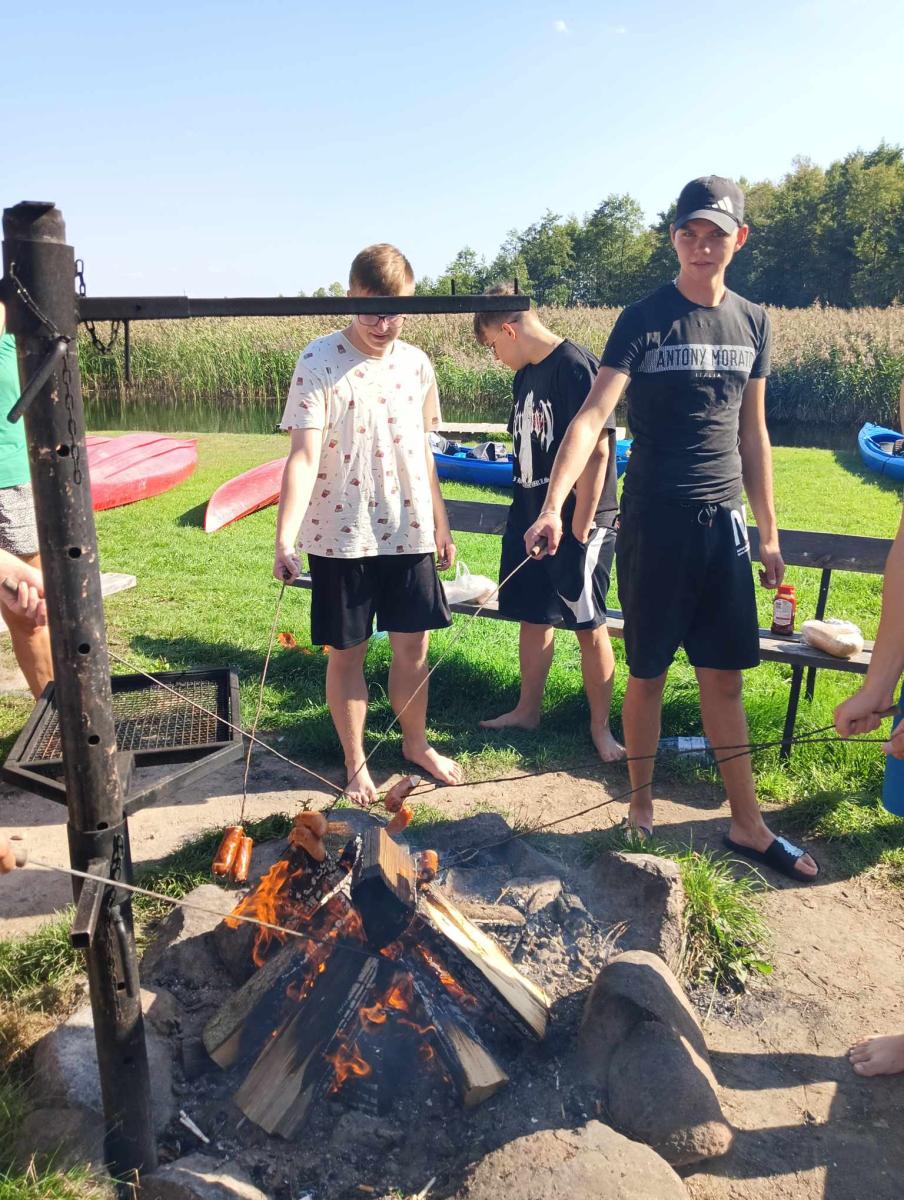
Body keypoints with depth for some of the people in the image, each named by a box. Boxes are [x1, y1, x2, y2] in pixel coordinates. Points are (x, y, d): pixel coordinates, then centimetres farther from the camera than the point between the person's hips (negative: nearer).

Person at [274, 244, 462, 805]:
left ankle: (417, 743, 35)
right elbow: (304, 456, -18)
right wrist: (285, 538, -29)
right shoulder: (320, 362, -10)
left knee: (413, 644, 13)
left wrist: (441, 522, 17)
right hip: (342, 537, -4)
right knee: (347, 652, 8)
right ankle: (356, 763, 26)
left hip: (409, 533, 4)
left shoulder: (416, 363, 5)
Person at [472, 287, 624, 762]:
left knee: (588, 626, 2)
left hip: (577, 523, -8)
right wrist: (524, 515, 16)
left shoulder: (577, 368, -15)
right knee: (533, 617, 15)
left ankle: (600, 726, 16)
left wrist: (579, 528, -18)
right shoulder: (525, 375, 12)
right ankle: (527, 709, 30)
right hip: (529, 519, 8)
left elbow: (595, 452, -19)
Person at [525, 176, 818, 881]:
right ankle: (641, 808, 23)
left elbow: (753, 434, 15)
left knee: (725, 675, 10)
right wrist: (554, 506, -30)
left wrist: (769, 533, 14)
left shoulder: (752, 323, 10)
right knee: (649, 673, 6)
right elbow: (593, 416, -16)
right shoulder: (644, 321, -5)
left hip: (724, 523, 4)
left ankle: (748, 824, 22)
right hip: (655, 524, -4)